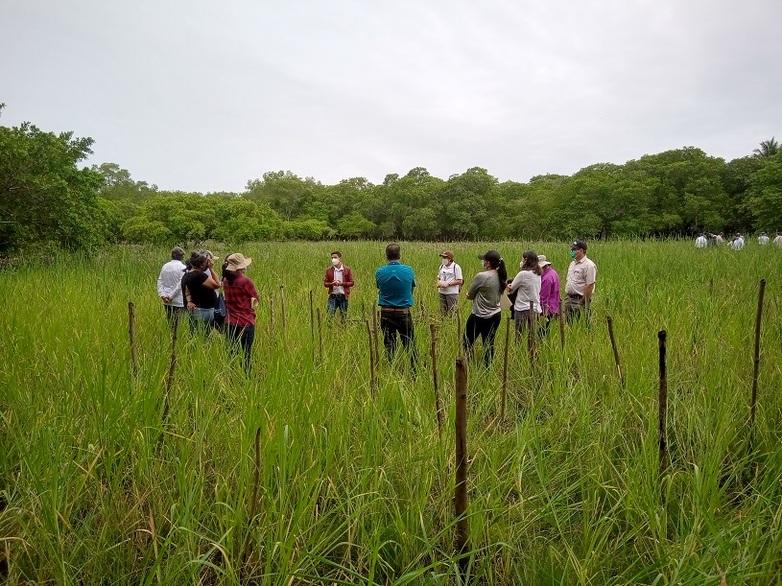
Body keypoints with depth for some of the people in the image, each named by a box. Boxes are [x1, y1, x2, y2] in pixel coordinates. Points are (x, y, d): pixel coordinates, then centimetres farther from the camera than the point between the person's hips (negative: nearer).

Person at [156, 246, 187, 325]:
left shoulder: (165, 266, 9)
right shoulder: (182, 267, -8)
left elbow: (160, 281, 5)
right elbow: (181, 283, -14)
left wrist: (162, 295, -1)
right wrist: (171, 296, -10)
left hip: (166, 301, 6)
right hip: (179, 302, -6)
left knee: (169, 324, 12)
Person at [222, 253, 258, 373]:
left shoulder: (226, 281, 3)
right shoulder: (245, 281, -15)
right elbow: (256, 299, -5)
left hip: (230, 323, 5)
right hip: (246, 323, -5)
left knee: (231, 353, 12)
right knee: (247, 354, 4)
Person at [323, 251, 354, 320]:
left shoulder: (347, 269, 1)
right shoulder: (329, 270, 4)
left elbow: (351, 283, 1)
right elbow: (325, 283, 6)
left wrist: (342, 283, -15)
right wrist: (332, 284, -15)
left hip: (343, 295, 0)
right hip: (333, 296, 0)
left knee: (343, 315, 7)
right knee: (330, 315, -6)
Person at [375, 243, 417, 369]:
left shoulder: (379, 272, -6)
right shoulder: (408, 270, -6)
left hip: (386, 313, 1)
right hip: (404, 312, -1)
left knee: (389, 345, 10)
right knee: (409, 345, 7)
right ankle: (414, 371, 10)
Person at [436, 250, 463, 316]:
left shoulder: (456, 267, -8)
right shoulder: (441, 266, 11)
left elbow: (460, 281, -12)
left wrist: (448, 284, -17)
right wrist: (439, 283, -2)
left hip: (452, 293, -6)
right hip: (442, 292, 6)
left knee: (452, 312, -2)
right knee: (443, 312, 9)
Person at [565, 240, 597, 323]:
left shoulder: (589, 265, -13)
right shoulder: (572, 263, 16)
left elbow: (590, 286, -17)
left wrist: (586, 303, -19)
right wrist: (566, 294, 13)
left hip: (580, 300, -9)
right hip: (569, 299, 9)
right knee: (569, 324, 11)